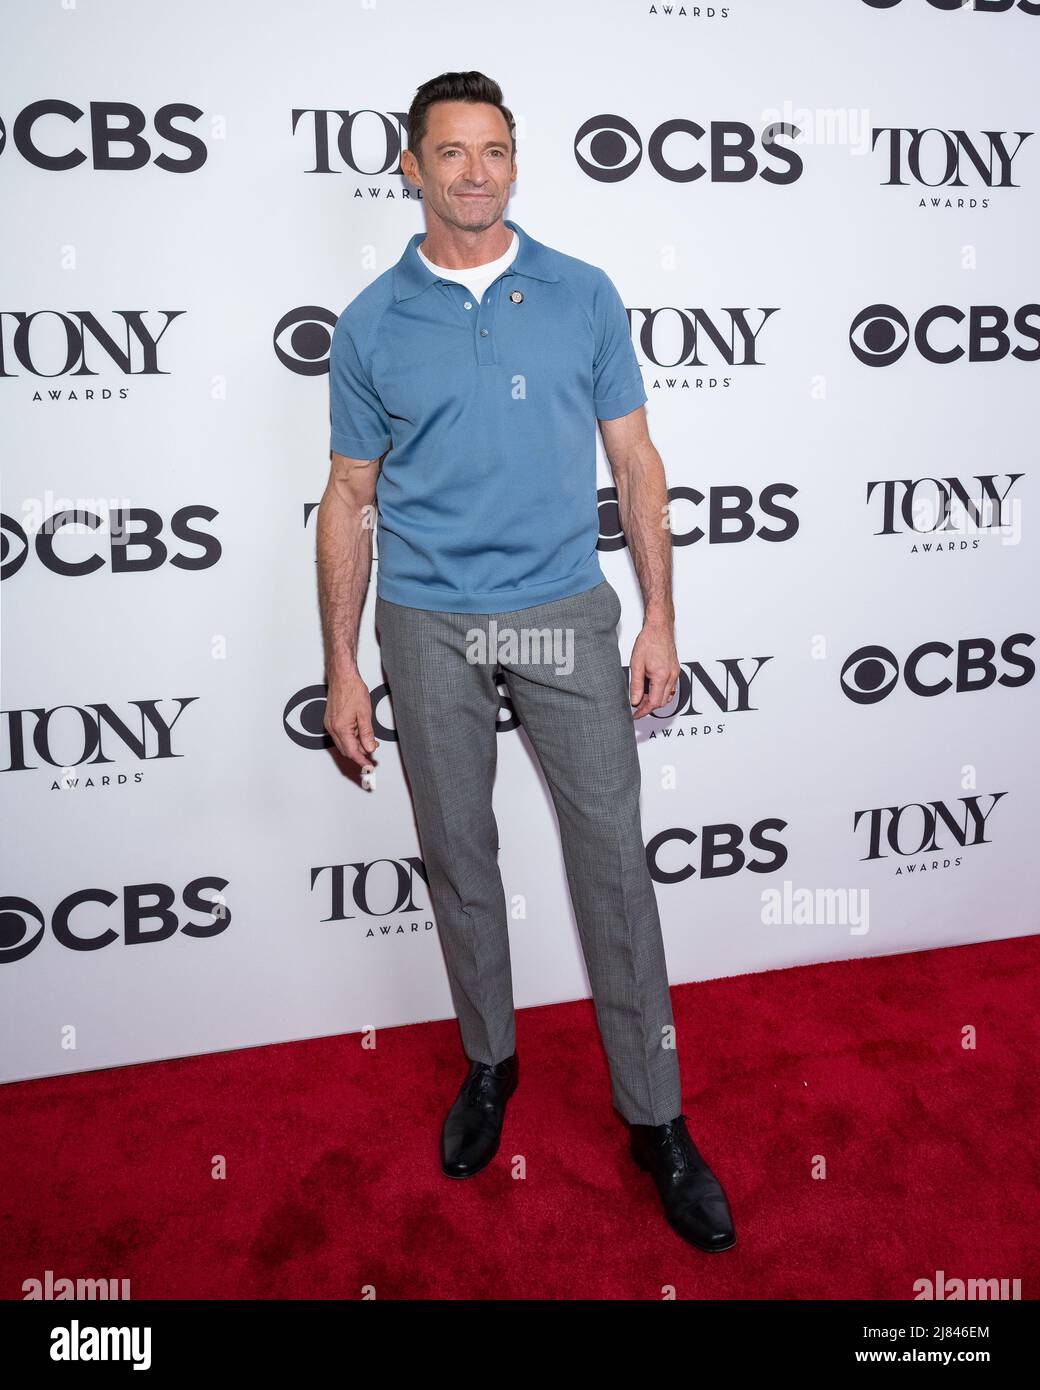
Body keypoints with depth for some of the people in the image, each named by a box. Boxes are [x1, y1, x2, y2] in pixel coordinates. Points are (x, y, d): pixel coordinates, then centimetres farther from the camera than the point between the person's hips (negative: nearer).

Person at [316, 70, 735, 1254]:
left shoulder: (584, 296, 2)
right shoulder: (371, 323, 2)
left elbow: (635, 465, 5)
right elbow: (350, 500, 4)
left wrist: (659, 619, -2)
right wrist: (342, 668, 1)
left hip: (566, 613, 0)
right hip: (429, 626, 1)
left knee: (612, 855, 0)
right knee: (457, 856, 11)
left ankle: (654, 1118, 13)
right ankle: (488, 1060, 33)